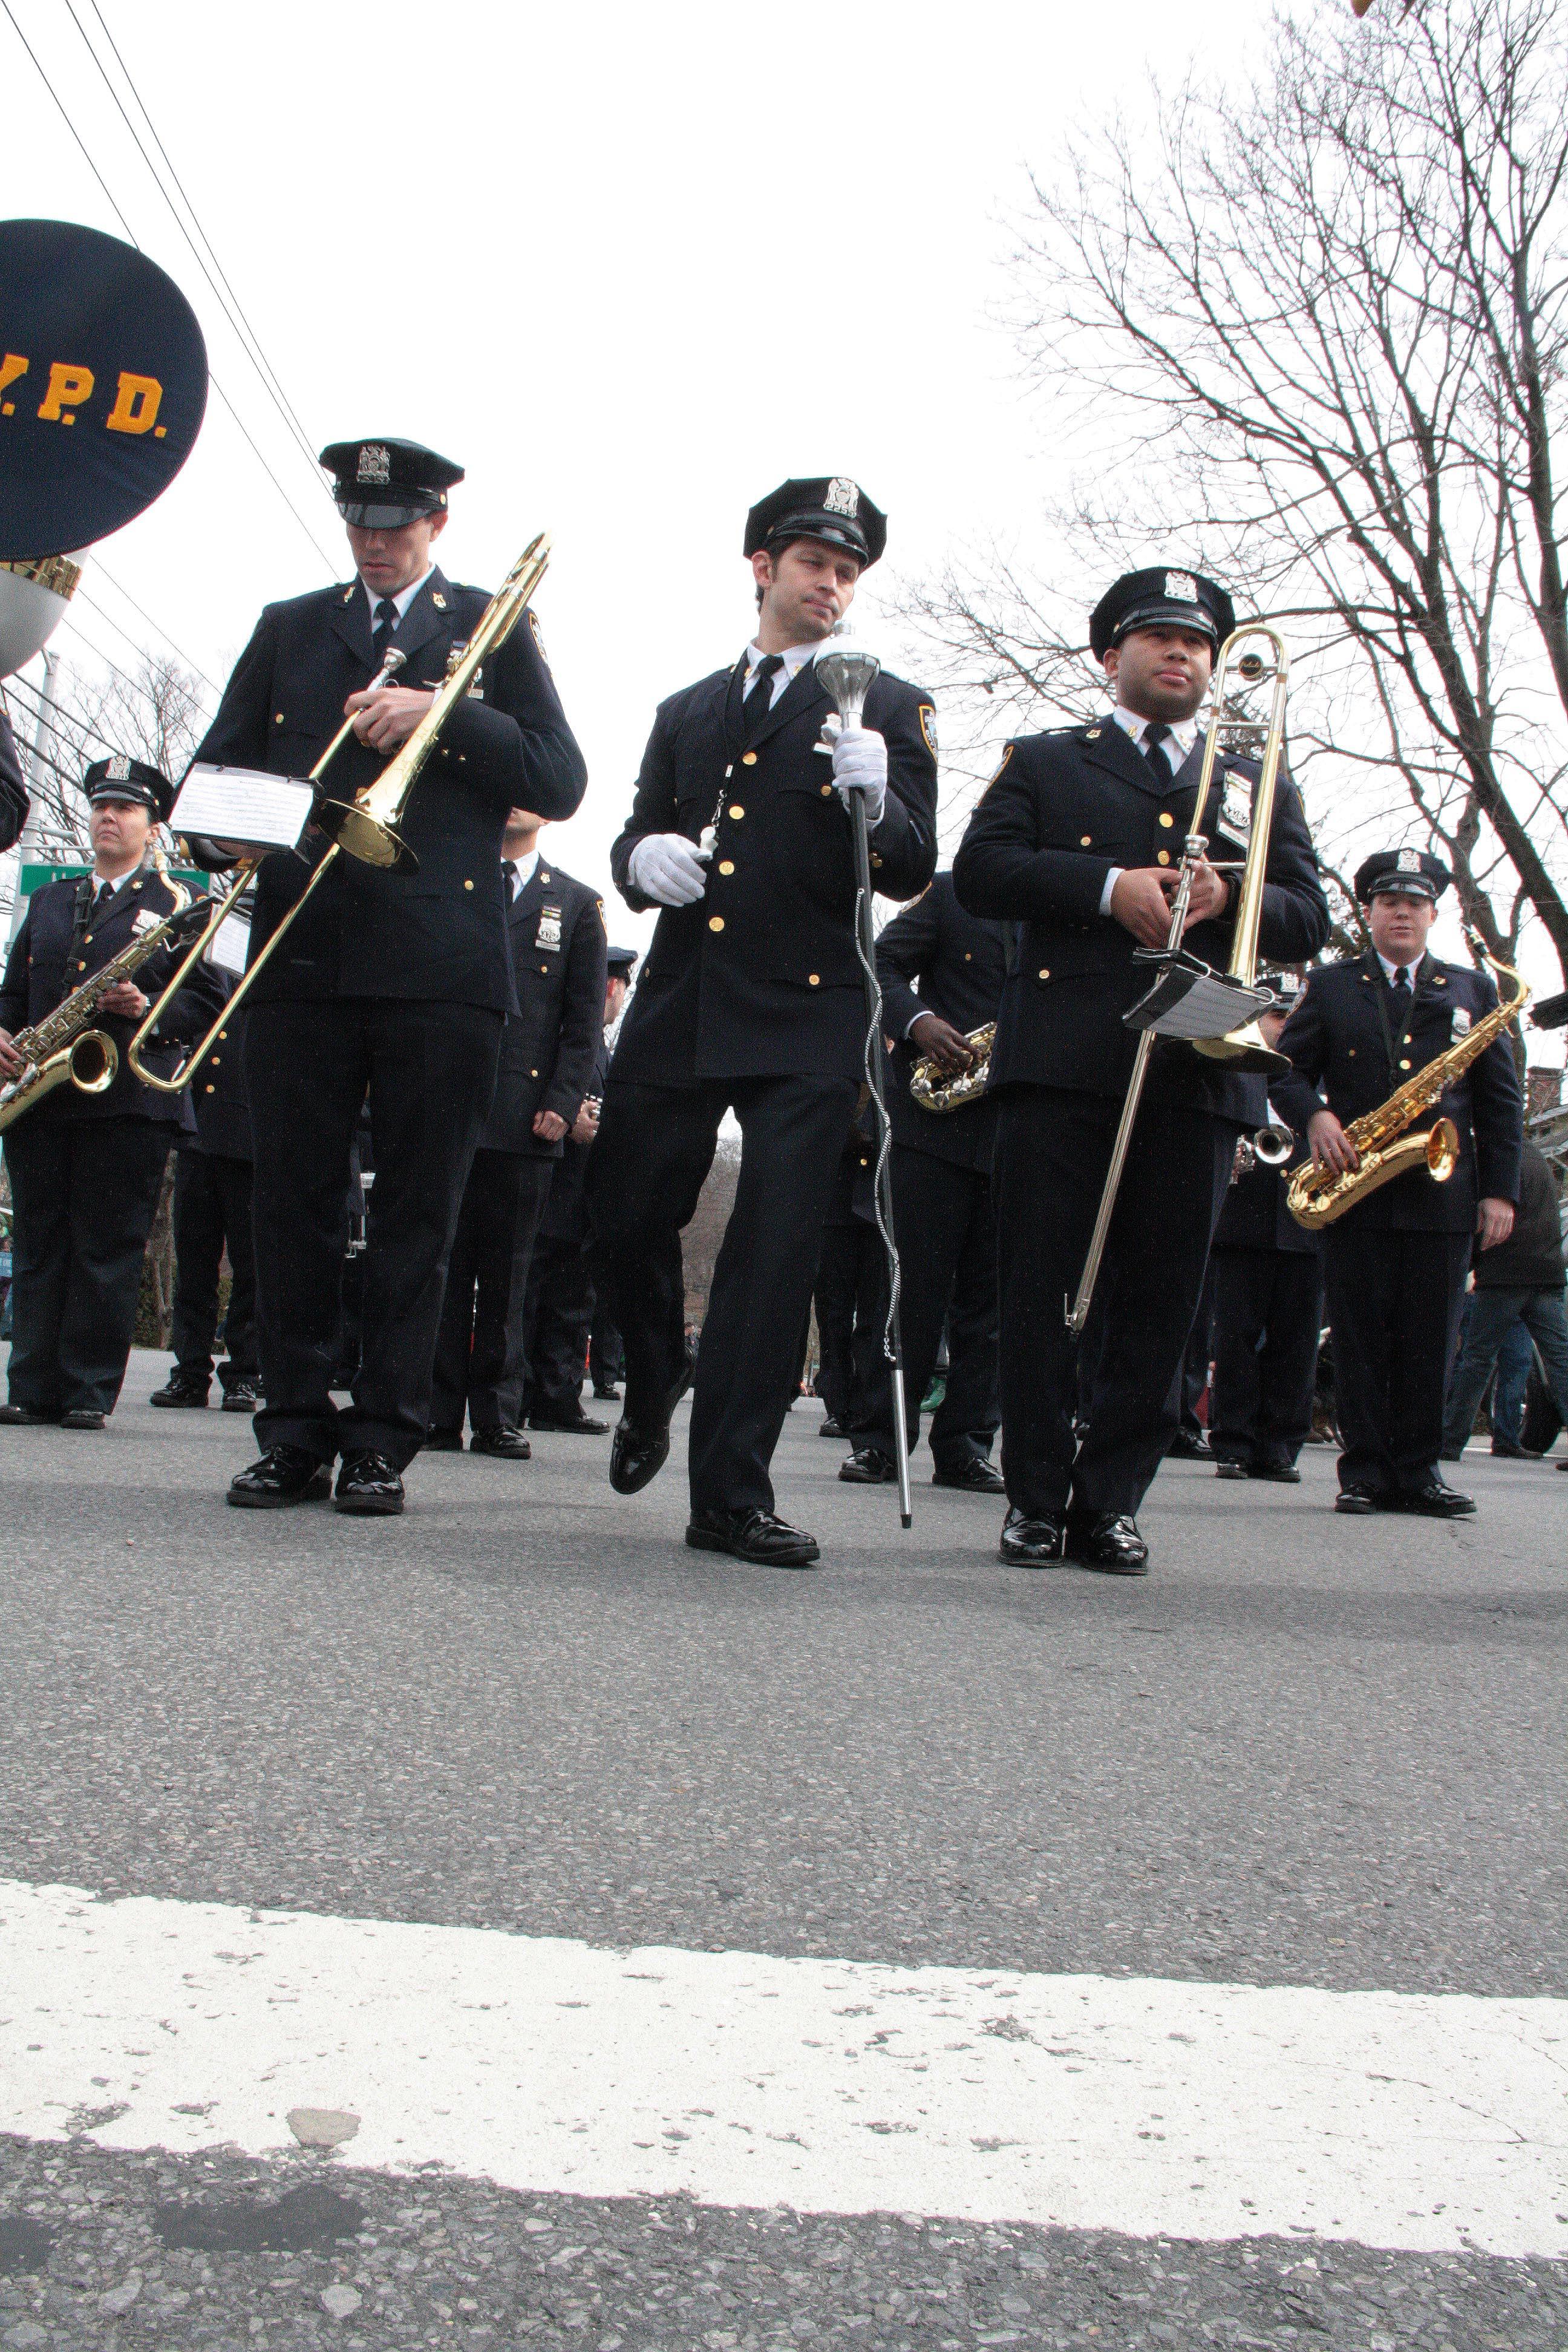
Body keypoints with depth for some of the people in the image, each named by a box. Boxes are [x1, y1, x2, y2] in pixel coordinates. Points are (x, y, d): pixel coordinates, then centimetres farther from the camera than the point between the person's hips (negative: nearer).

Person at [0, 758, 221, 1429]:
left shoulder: (177, 906, 8)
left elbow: (207, 1001, 1)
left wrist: (150, 1012, -16)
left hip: (128, 1101, -4)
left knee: (108, 1248, -3)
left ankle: (90, 1392, 2)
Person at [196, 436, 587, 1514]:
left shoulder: (496, 630, 13)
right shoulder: (288, 628, 20)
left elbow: (559, 781, 3)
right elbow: (220, 764, 17)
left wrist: (441, 715, -9)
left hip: (440, 965, -2)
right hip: (303, 953, 2)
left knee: (418, 1212, 0)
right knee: (293, 1202, 1)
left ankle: (384, 1440, 7)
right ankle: (295, 1434, 10)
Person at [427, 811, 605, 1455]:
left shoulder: (577, 904, 13)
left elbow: (584, 1020, 8)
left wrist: (562, 1102, -3)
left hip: (524, 1111, 0)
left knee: (506, 1269, 3)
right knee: (440, 1260, -1)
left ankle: (496, 1417, 9)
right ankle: (437, 1416, 3)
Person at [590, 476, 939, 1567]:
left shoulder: (889, 707, 9)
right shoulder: (687, 712, 21)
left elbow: (912, 873, 0)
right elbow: (635, 841, 20)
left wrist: (875, 800, -22)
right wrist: (644, 853, -5)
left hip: (808, 1018, -3)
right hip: (679, 1004, 4)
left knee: (777, 1246, -8)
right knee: (627, 1213, 4)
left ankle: (733, 1494, -3)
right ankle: (656, 1383, 34)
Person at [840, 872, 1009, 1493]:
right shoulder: (952, 893, 7)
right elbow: (883, 964, 3)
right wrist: (918, 1021, -16)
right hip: (937, 1118, -3)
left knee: (990, 1296, 4)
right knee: (914, 1284, -3)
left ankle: (964, 1447, 9)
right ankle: (883, 1438, 4)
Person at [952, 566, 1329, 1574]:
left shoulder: (1260, 786, 23)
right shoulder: (1044, 762, 17)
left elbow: (1311, 919, 12)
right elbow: (979, 871, 1)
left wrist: (1229, 897, -10)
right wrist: (1109, 888, -12)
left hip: (1199, 1068, 2)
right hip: (1063, 1062, -2)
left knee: (1162, 1298, 1)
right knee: (1043, 1286, -2)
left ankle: (1109, 1499, 10)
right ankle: (1038, 1499, 7)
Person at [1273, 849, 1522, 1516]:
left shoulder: (1473, 990, 14)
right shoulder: (1329, 986, 12)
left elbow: (1501, 1102, 10)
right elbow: (1287, 1069, 7)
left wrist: (1500, 1190, 2)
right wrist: (1314, 1116, -15)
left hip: (1443, 1193, 1)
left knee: (1429, 1341, 1)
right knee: (1360, 1337, 1)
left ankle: (1417, 1471, 9)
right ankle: (1365, 1471, 6)